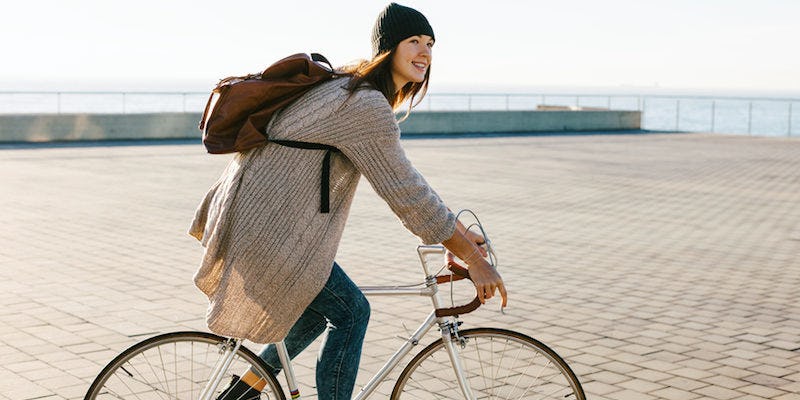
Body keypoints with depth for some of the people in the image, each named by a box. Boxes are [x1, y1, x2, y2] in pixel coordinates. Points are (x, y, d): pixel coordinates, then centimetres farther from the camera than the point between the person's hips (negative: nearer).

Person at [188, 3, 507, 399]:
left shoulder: (347, 87, 13)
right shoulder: (368, 105, -20)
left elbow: (404, 179, 17)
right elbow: (405, 193, -20)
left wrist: (457, 231, 15)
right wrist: (473, 257, -13)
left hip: (250, 219, 10)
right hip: (266, 230, -10)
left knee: (318, 311, 21)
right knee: (351, 311, -2)